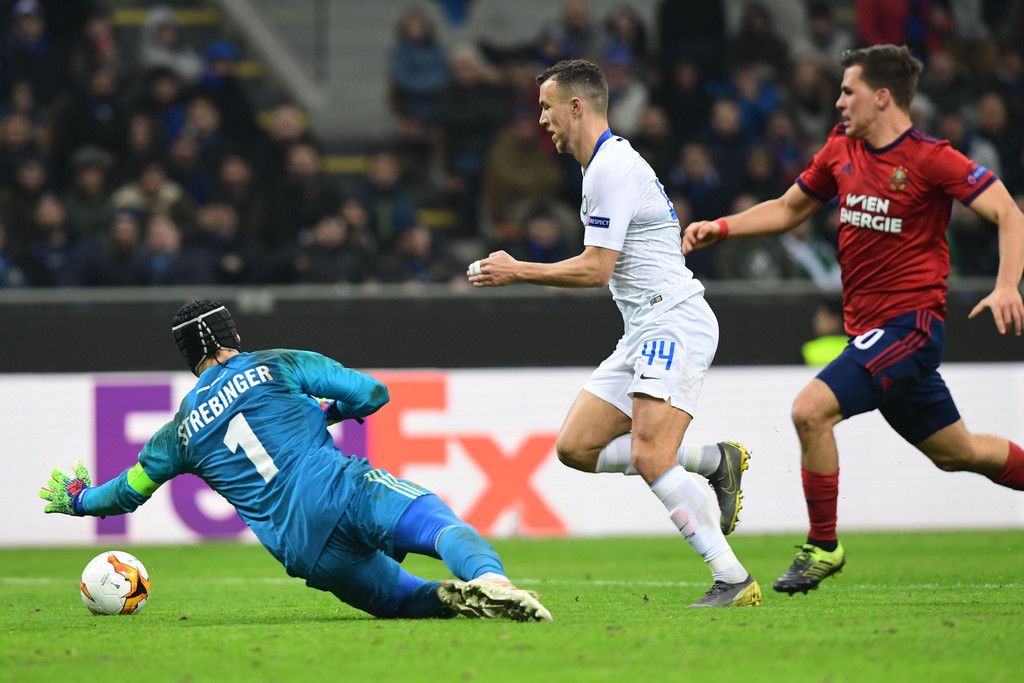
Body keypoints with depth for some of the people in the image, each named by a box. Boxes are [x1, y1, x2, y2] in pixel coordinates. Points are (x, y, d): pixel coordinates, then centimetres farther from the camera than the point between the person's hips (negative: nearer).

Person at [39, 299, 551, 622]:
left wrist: (75, 498, 56)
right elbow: (370, 393, 8)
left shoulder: (182, 430, 22)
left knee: (402, 598, 15)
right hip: (344, 492, -2)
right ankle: (487, 579, -56)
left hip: (304, 552, 2)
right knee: (444, 526, -21)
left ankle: (449, 598, -22)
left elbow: (126, 492, 35)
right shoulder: (278, 366, 14)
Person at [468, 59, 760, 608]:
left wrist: (518, 272, -8)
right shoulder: (607, 163, 19)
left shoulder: (612, 167, -13)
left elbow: (595, 269, -17)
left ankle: (733, 579, -19)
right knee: (575, 447, 5)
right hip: (645, 333, 11)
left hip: (673, 322, -11)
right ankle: (716, 462, 8)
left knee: (650, 459, -21)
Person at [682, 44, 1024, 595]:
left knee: (811, 410, -20)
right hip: (869, 327, 8)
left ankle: (823, 548, -7)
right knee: (955, 452, 16)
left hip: (908, 322, -8)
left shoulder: (929, 159, -13)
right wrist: (718, 228, 9)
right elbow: (789, 209, 22)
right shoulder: (841, 150, 8)